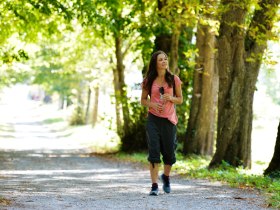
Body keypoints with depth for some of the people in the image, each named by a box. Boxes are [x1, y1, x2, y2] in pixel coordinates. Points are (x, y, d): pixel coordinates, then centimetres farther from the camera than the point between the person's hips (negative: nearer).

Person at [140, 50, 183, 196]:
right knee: (154, 151, -8)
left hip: (169, 120, 1)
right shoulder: (148, 81, 2)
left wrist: (171, 98, -14)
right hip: (153, 119, -1)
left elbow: (180, 99, 7)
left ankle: (166, 177, 36)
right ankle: (154, 186, -7)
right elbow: (143, 100, 8)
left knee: (169, 152, 7)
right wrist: (152, 104, -13)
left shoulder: (174, 79, 2)